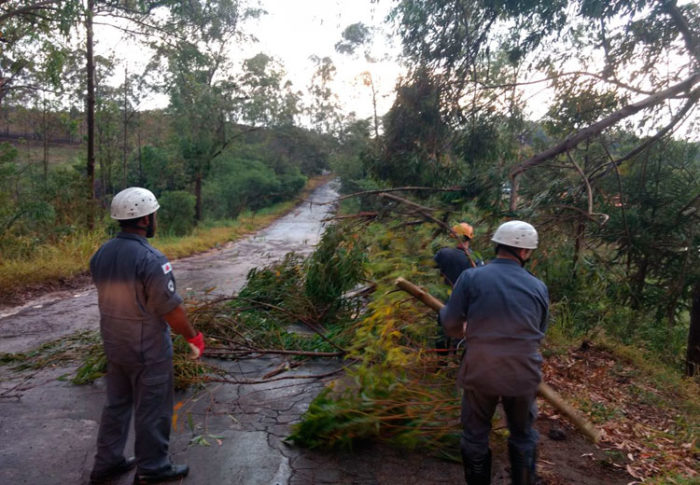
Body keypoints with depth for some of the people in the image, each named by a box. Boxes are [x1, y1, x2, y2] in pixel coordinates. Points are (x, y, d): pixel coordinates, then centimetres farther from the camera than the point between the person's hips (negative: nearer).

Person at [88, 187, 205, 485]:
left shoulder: (101, 254, -1)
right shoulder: (151, 259, -26)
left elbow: (109, 297, 9)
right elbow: (172, 309, -22)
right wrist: (194, 338, -8)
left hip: (114, 345, 8)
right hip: (148, 350, -7)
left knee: (117, 404, 21)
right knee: (152, 410, 9)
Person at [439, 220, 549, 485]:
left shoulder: (471, 277, -12)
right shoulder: (539, 287, -3)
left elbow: (451, 324, -8)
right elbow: (539, 333, 8)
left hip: (480, 373, -2)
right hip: (523, 374, 2)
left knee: (475, 435, 17)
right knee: (523, 436, 24)